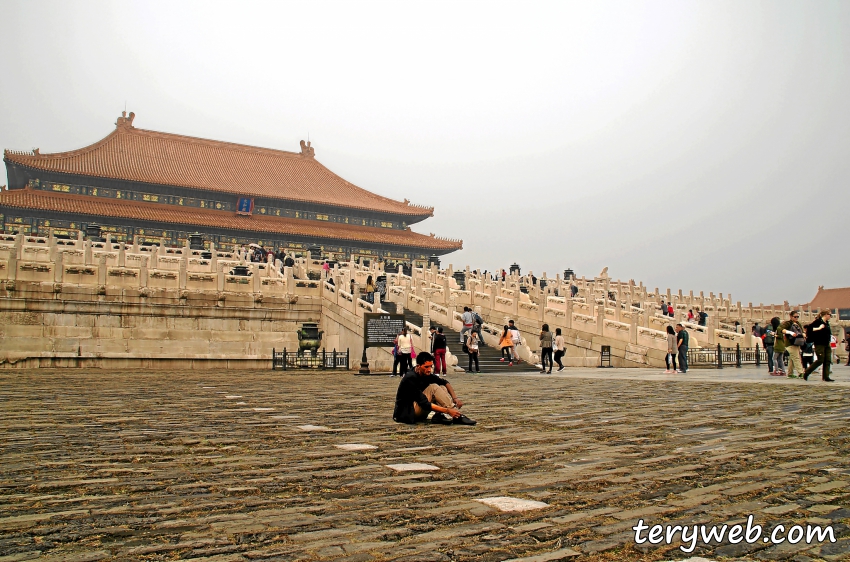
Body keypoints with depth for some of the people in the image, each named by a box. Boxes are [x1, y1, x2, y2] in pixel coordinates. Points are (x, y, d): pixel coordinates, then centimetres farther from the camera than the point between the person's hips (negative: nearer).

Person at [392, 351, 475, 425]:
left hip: (419, 412, 9)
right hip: (406, 413, -9)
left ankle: (440, 416, -22)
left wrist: (455, 398, -11)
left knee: (442, 388, -4)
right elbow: (424, 404, -29)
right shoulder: (410, 378, -24)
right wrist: (447, 411, -32)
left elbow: (445, 382, 7)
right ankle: (457, 416, -26)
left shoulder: (426, 374, 0)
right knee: (433, 388, -23)